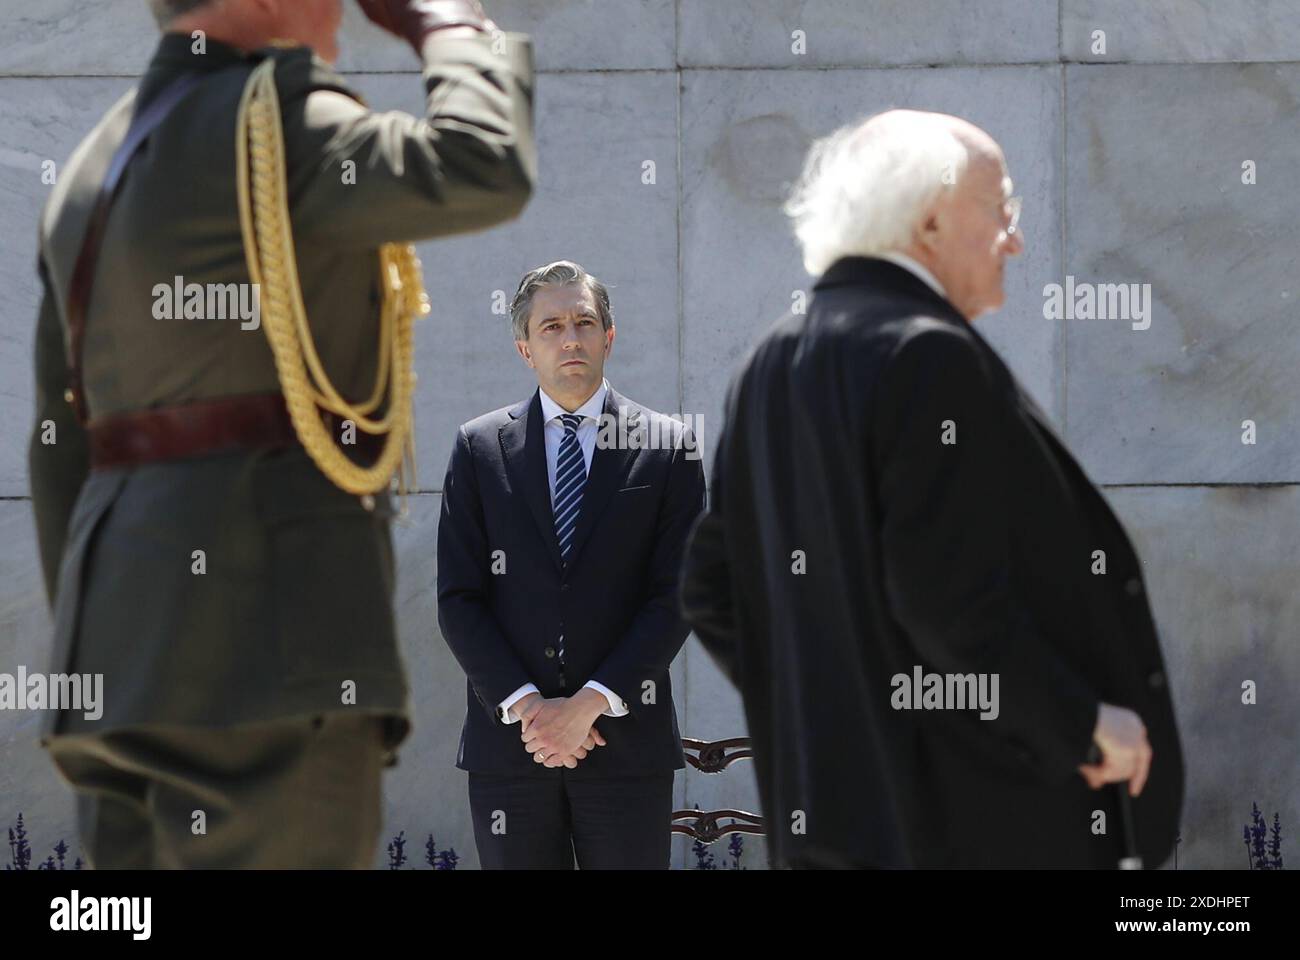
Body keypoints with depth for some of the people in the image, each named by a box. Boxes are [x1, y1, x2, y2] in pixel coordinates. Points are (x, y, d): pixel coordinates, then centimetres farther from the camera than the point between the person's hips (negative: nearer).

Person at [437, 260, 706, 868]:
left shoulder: (669, 448, 5)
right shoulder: (479, 448, 8)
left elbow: (676, 596, -2)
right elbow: (458, 600, 3)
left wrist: (589, 704, -11)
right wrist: (525, 705, -9)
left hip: (625, 739, -1)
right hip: (507, 740, 1)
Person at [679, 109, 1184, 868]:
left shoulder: (771, 368, 11)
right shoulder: (928, 355, -15)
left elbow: (712, 586, 12)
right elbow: (948, 596, -22)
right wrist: (1082, 721, -13)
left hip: (828, 802, 9)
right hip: (979, 811, -9)